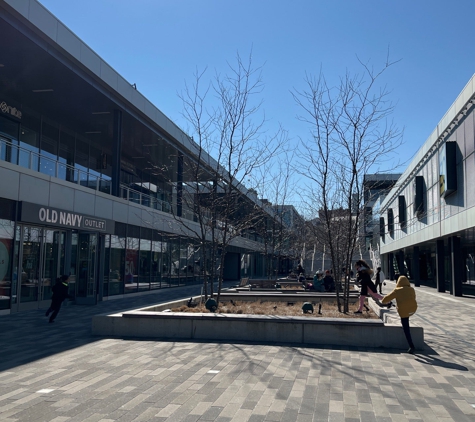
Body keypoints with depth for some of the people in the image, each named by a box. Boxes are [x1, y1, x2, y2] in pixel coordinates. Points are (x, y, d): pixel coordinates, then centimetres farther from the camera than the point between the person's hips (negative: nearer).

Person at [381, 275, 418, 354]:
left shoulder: (397, 291, 0)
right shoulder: (412, 289, 9)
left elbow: (387, 298, 6)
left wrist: (383, 301, 27)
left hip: (404, 311, -4)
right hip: (413, 309, 4)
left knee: (406, 329, 3)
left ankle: (411, 347, 0)